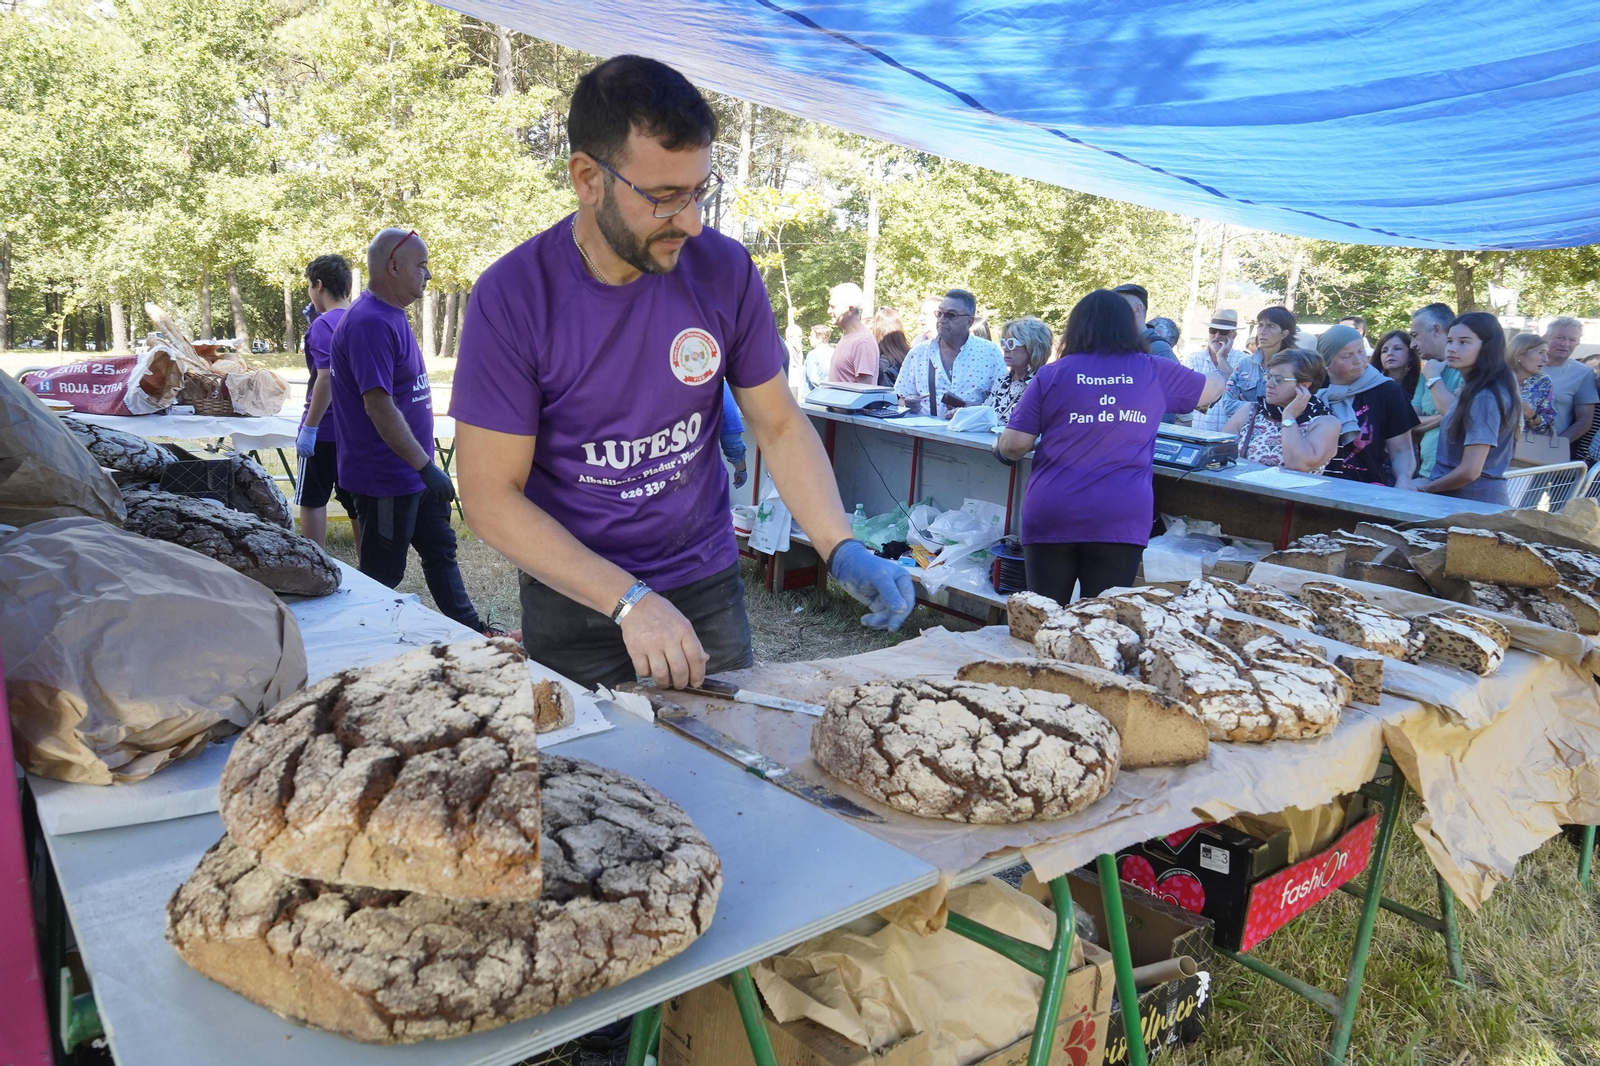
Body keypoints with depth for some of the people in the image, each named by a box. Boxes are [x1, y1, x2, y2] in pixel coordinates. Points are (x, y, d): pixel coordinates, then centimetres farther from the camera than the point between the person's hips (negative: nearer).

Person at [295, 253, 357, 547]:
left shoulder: (323, 325, -15)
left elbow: (327, 379, -22)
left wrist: (309, 427, -18)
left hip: (324, 430, -7)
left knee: (312, 500, 6)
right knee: (356, 501, 12)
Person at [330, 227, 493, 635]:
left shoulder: (391, 315, 11)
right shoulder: (369, 323, -21)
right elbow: (379, 406, -28)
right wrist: (426, 466, -29)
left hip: (412, 474, 11)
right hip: (386, 479, -11)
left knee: (440, 550, 19)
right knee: (382, 575, 2)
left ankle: (469, 631, 31)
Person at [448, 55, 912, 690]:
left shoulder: (724, 270, -10)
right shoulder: (512, 296, -18)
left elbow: (779, 424, -2)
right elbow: (489, 495, -18)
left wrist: (842, 551, -18)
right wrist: (629, 601, -27)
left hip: (707, 588, 3)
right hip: (575, 600, -2)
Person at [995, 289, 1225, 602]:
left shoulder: (1051, 375, 2)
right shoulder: (1155, 372, 7)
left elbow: (1014, 445, 0)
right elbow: (1214, 388, 25)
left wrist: (1000, 447, 23)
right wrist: (1218, 374, 48)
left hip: (1050, 516, 0)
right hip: (1120, 518, 0)